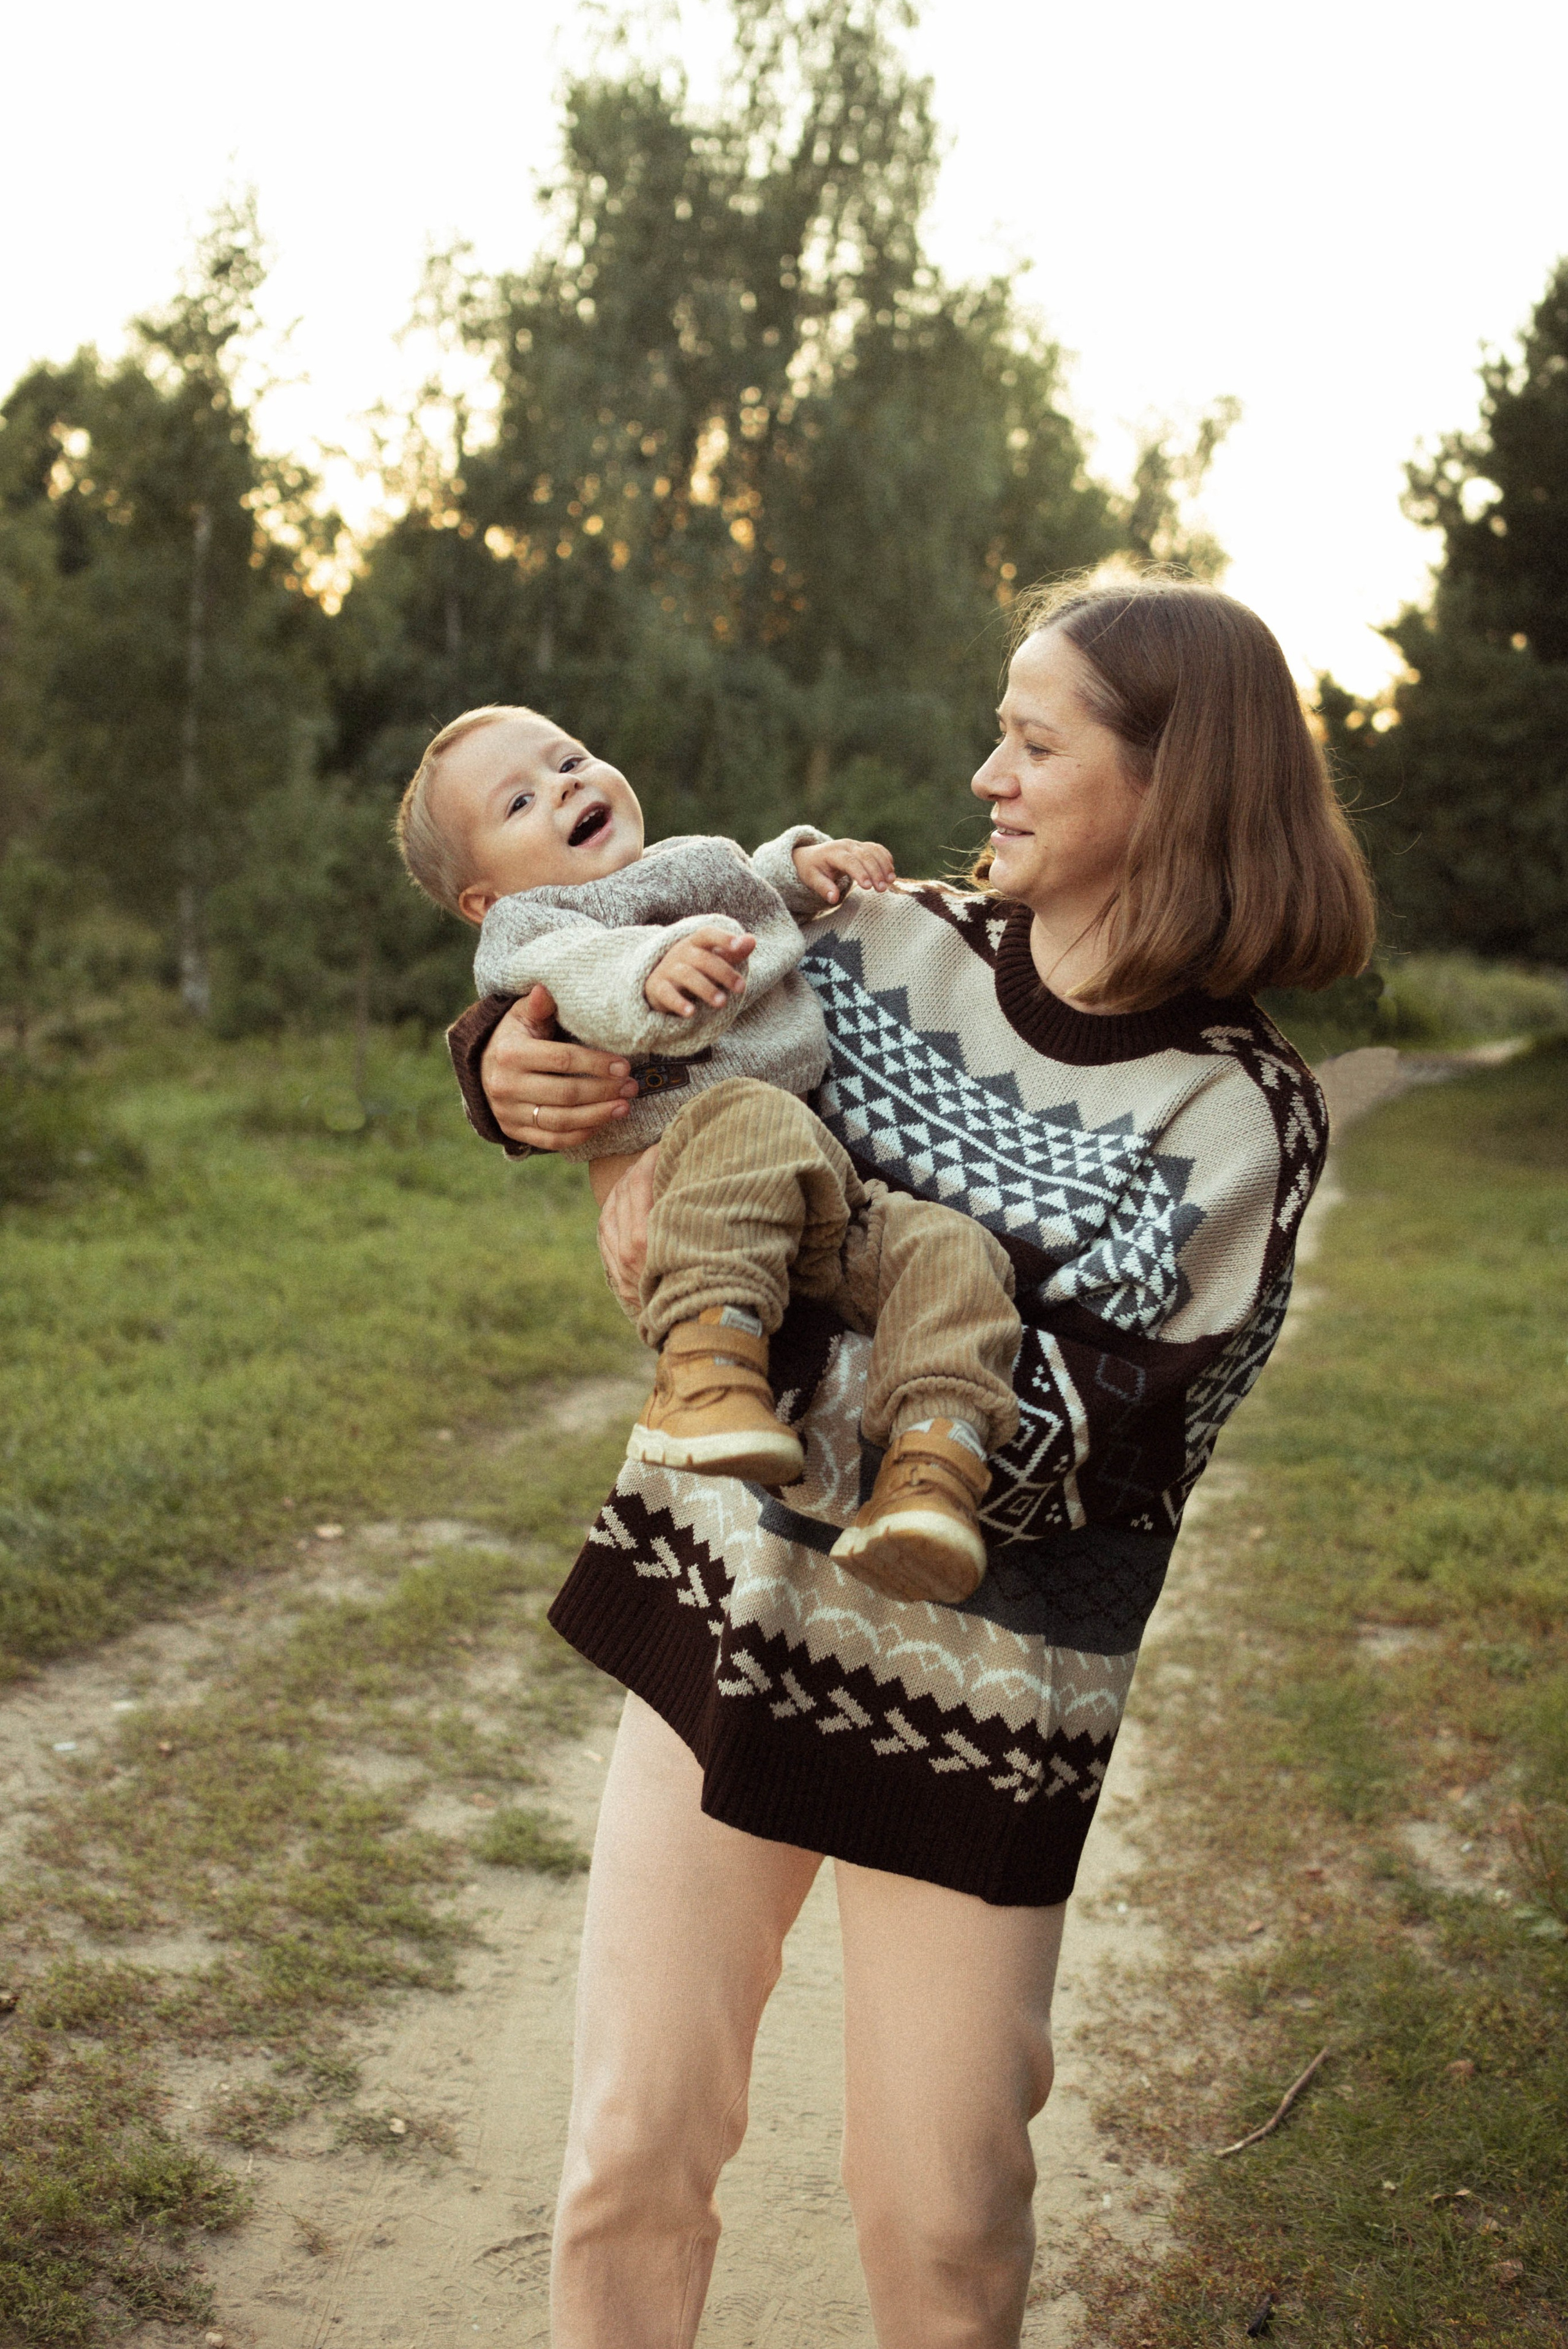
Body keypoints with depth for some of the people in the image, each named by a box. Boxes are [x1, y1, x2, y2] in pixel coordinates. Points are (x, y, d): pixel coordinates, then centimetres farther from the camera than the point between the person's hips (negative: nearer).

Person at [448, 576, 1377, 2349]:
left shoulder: (1238, 1115, -10)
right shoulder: (887, 949, -1)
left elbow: (1090, 1451, -18)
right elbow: (614, 999, 12)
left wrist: (775, 1319, -26)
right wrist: (512, 1063, -12)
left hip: (974, 1700, -3)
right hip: (732, 1606, 3)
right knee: (632, 2153, 9)